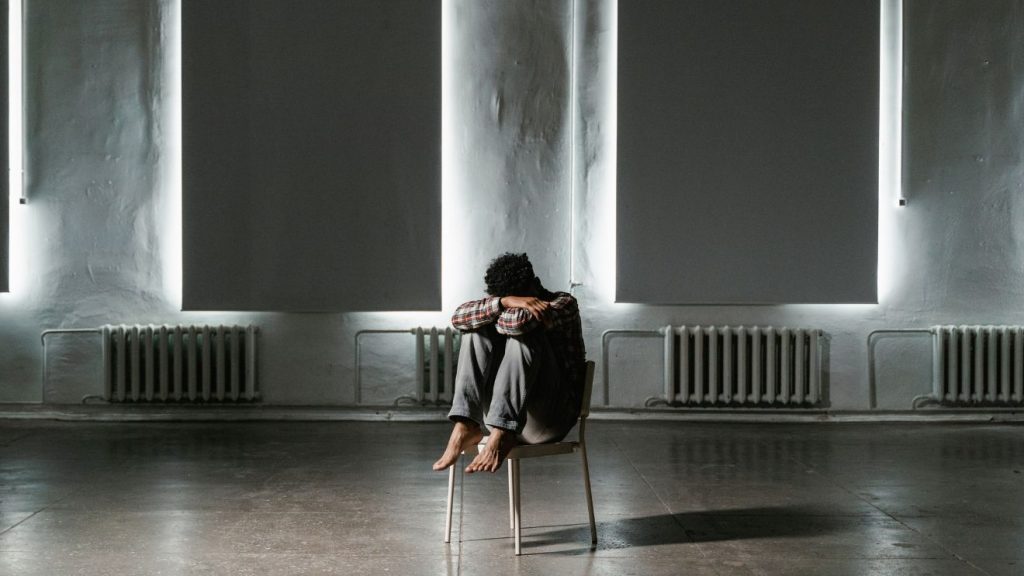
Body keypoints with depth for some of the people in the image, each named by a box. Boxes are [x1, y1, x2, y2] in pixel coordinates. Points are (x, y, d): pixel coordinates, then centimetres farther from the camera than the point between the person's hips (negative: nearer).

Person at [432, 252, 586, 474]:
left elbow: (518, 321, -27)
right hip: (504, 416, 5)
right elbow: (458, 318, -10)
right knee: (477, 331, -8)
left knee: (522, 333, -25)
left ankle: (501, 437, -32)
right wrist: (503, 303, -23)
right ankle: (466, 426, -21)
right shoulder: (505, 304, 9)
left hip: (553, 414, -5)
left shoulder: (564, 304, -7)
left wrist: (492, 316, -6)